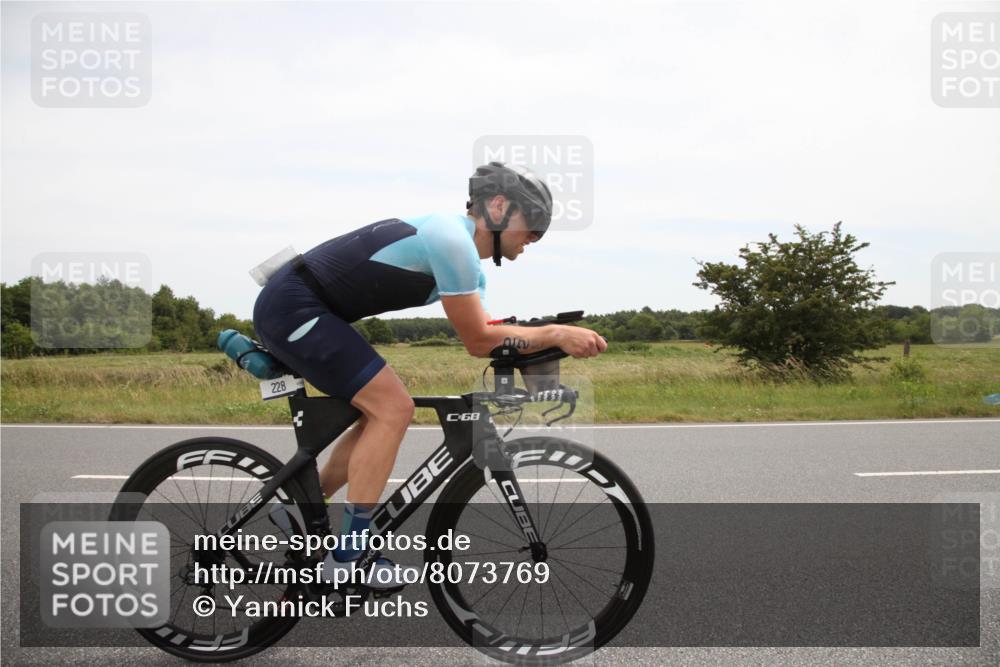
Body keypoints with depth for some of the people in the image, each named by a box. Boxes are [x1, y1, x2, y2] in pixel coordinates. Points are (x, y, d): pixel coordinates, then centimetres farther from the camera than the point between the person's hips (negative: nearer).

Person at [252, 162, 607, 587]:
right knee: (393, 409, -13)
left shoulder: (466, 261, 14)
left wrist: (551, 339, -1)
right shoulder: (452, 237, -17)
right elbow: (479, 340, -15)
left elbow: (479, 339, 10)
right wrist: (556, 334, -12)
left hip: (293, 310, 10)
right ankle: (347, 559, -6)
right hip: (293, 307, -10)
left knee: (383, 412, 12)